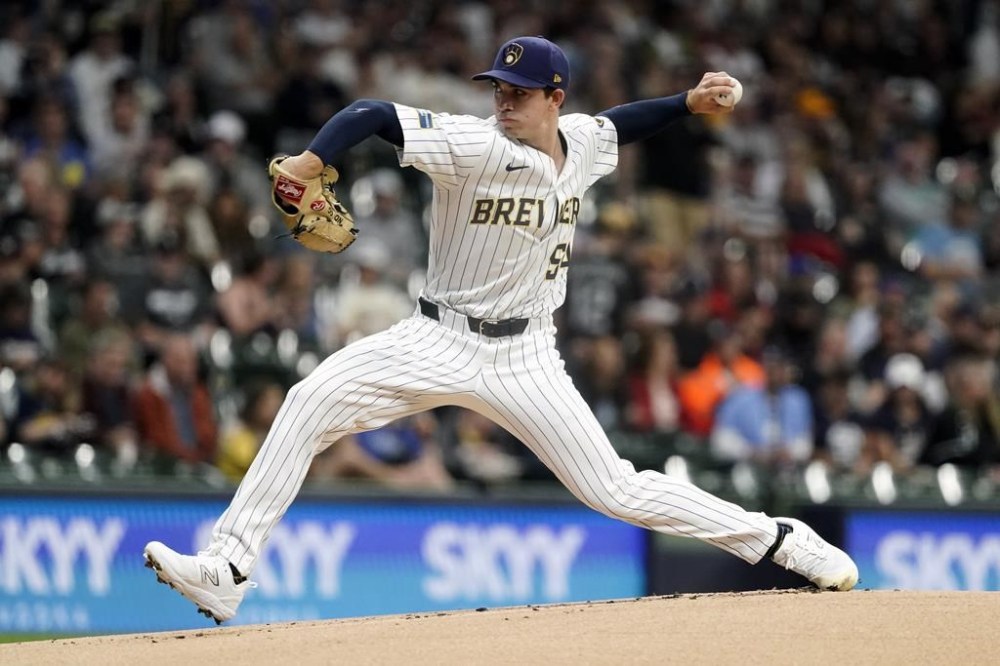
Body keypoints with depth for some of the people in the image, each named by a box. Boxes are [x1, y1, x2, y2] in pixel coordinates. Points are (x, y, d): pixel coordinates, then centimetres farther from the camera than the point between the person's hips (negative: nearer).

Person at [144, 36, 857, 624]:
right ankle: (227, 573, -21)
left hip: (525, 355, 2)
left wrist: (687, 103, 13)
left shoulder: (584, 142, -1)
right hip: (442, 339, -2)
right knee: (311, 402, -21)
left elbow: (618, 123, 25)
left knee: (616, 491, -3)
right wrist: (313, 159, -44)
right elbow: (374, 114, -27)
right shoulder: (478, 146, -16)